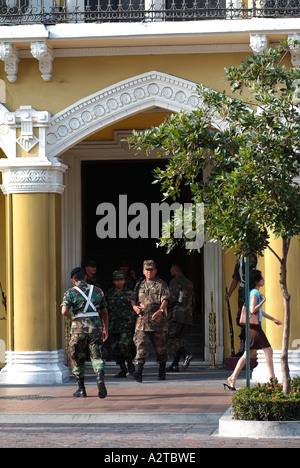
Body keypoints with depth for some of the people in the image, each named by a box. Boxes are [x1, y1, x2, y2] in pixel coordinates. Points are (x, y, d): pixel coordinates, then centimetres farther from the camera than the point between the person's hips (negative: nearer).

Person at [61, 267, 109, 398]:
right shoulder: (97, 291, 10)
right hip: (96, 327, 2)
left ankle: (81, 388, 18)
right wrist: (105, 329, 25)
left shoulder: (70, 292, 0)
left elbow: (64, 311, -15)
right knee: (97, 356, 2)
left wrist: (72, 319, 4)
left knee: (77, 358, 14)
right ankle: (100, 376, -29)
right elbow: (104, 312, 15)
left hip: (79, 328, -2)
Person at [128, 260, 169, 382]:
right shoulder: (140, 284, 14)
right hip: (142, 321, 3)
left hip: (158, 321, -3)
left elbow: (165, 300, -13)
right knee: (141, 346, -10)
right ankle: (138, 373, -19)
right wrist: (135, 307, -2)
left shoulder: (161, 285, 0)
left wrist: (161, 310, -33)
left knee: (160, 348, 7)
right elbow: (133, 299, 21)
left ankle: (162, 372, 23)